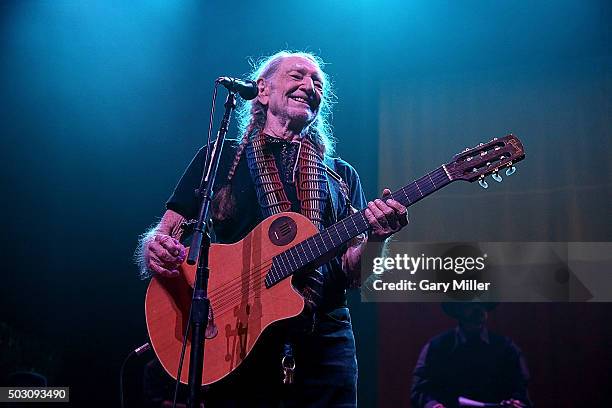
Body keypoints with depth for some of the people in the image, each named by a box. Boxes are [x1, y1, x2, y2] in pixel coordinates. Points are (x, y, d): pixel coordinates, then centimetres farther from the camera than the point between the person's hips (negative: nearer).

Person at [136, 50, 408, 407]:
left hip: (325, 340, 2)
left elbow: (353, 274, 6)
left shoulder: (342, 175, 14)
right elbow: (165, 234, 5)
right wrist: (155, 250, -18)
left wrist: (375, 238, -15)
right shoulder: (219, 158, 8)